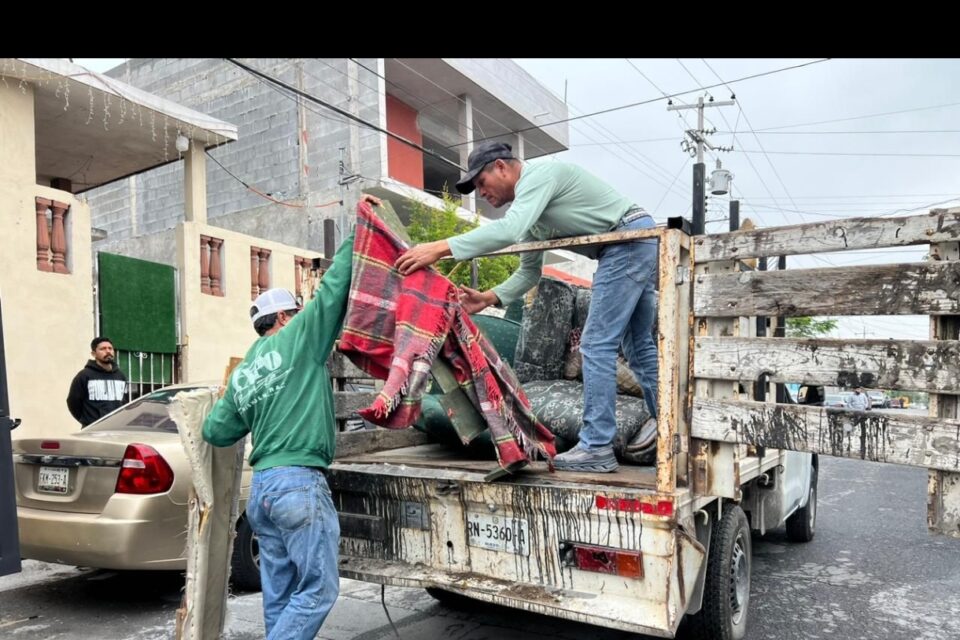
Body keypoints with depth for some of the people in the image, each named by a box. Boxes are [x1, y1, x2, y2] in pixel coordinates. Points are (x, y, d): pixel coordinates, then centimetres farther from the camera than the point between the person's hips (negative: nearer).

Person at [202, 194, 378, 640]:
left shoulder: (242, 373, 16)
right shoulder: (298, 340, -3)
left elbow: (215, 431, 18)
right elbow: (334, 286, -6)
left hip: (260, 487, 8)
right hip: (299, 484, -8)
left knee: (280, 595, 13)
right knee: (319, 589, -1)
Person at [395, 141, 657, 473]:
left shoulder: (538, 175, -13)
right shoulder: (529, 204, 16)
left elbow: (509, 229, -33)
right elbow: (529, 271, 17)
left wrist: (440, 247, -34)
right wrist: (490, 297, 3)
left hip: (629, 239, -11)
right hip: (636, 244, 11)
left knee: (597, 345, -11)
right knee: (639, 347, 14)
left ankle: (597, 447, -6)